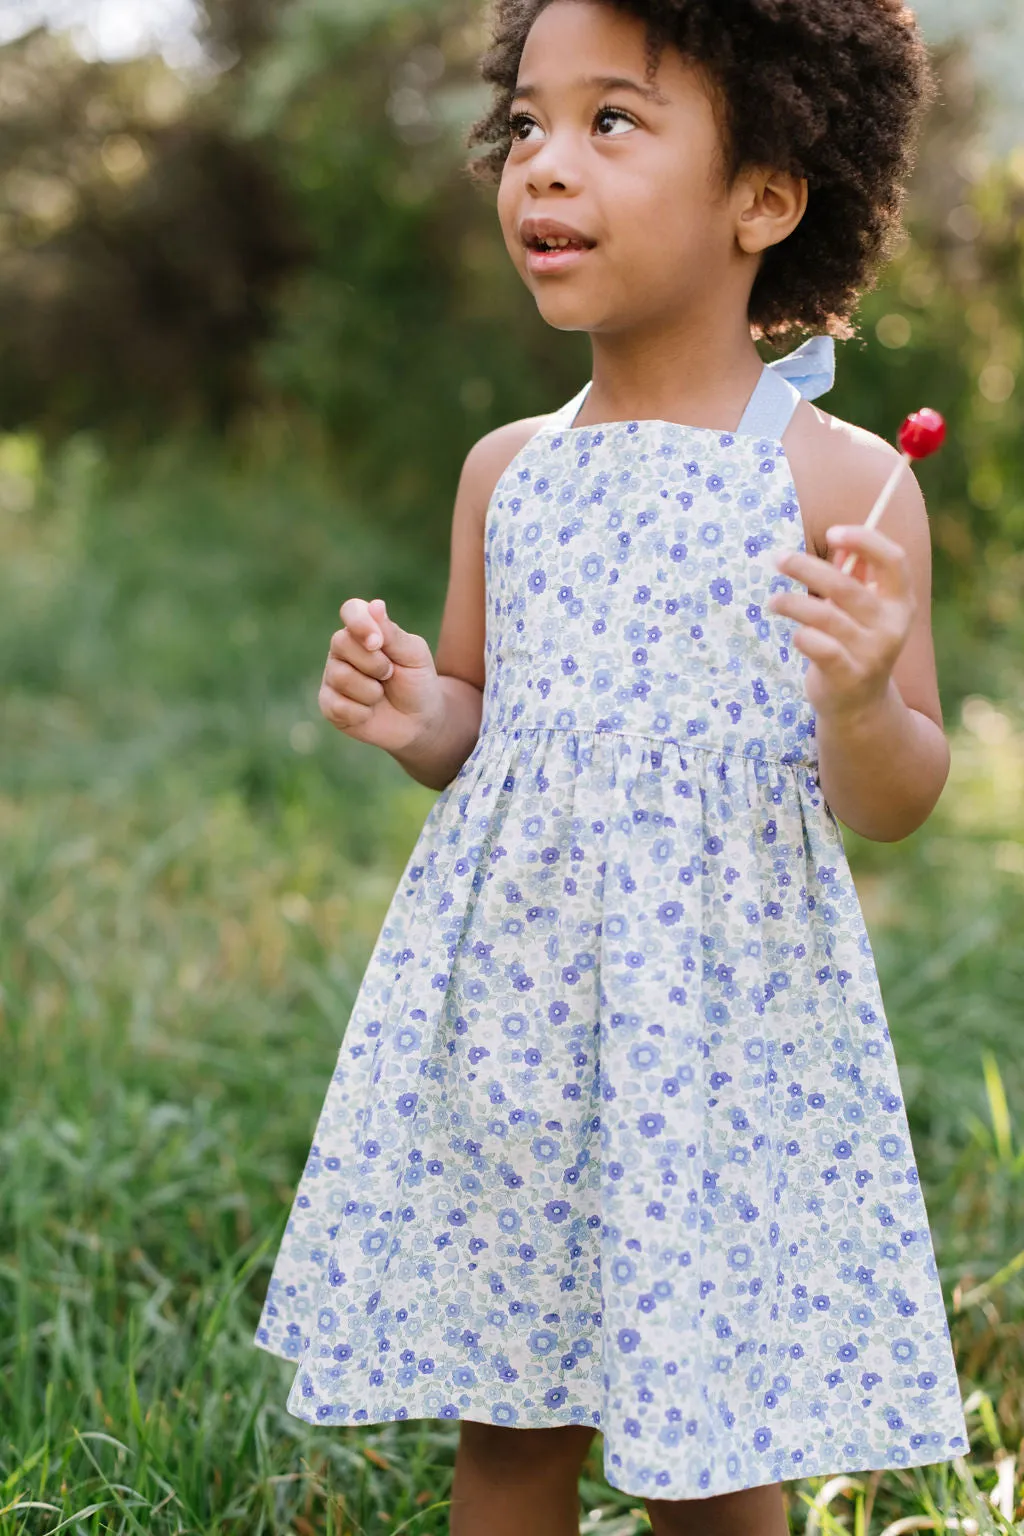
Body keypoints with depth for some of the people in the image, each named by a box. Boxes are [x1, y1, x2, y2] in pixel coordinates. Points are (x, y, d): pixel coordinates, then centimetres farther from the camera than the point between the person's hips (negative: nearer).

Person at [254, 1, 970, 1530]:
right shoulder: (507, 470, 6)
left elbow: (894, 804, -3)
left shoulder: (843, 479, -7)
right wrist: (415, 717, -3)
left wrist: (860, 700, -24)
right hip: (506, 999, 4)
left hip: (723, 1010, -4)